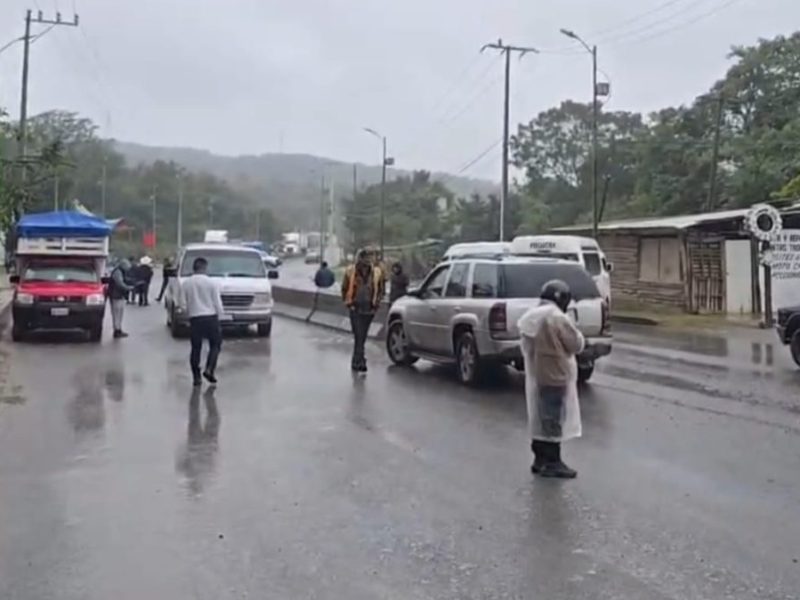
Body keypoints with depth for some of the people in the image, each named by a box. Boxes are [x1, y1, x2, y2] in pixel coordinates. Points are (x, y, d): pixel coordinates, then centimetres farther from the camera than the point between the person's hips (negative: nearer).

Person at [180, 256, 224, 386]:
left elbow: (183, 305, 2)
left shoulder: (186, 284, 1)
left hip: (194, 318, 2)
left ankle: (196, 377, 8)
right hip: (210, 317, -2)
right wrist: (221, 313, 11)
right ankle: (209, 370, -3)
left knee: (196, 347, 9)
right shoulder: (211, 283, -7)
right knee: (215, 344, 13)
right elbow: (217, 303, -6)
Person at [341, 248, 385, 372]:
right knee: (359, 336, -11)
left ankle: (356, 361, 25)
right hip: (355, 308, -2)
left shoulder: (376, 273, 1)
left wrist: (376, 302, 2)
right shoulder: (350, 272, -4)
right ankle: (360, 362, -9)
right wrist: (348, 301, 1)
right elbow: (344, 289, 8)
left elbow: (380, 290, 13)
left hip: (369, 309, 3)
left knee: (362, 336, 11)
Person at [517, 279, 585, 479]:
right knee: (553, 420, -1)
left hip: (536, 377, 8)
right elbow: (576, 345, -10)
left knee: (540, 418, 15)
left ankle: (540, 459, 23)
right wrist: (574, 330, 7)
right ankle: (552, 463, 5)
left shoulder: (529, 317, 9)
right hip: (555, 377, -8)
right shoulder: (558, 318, -18)